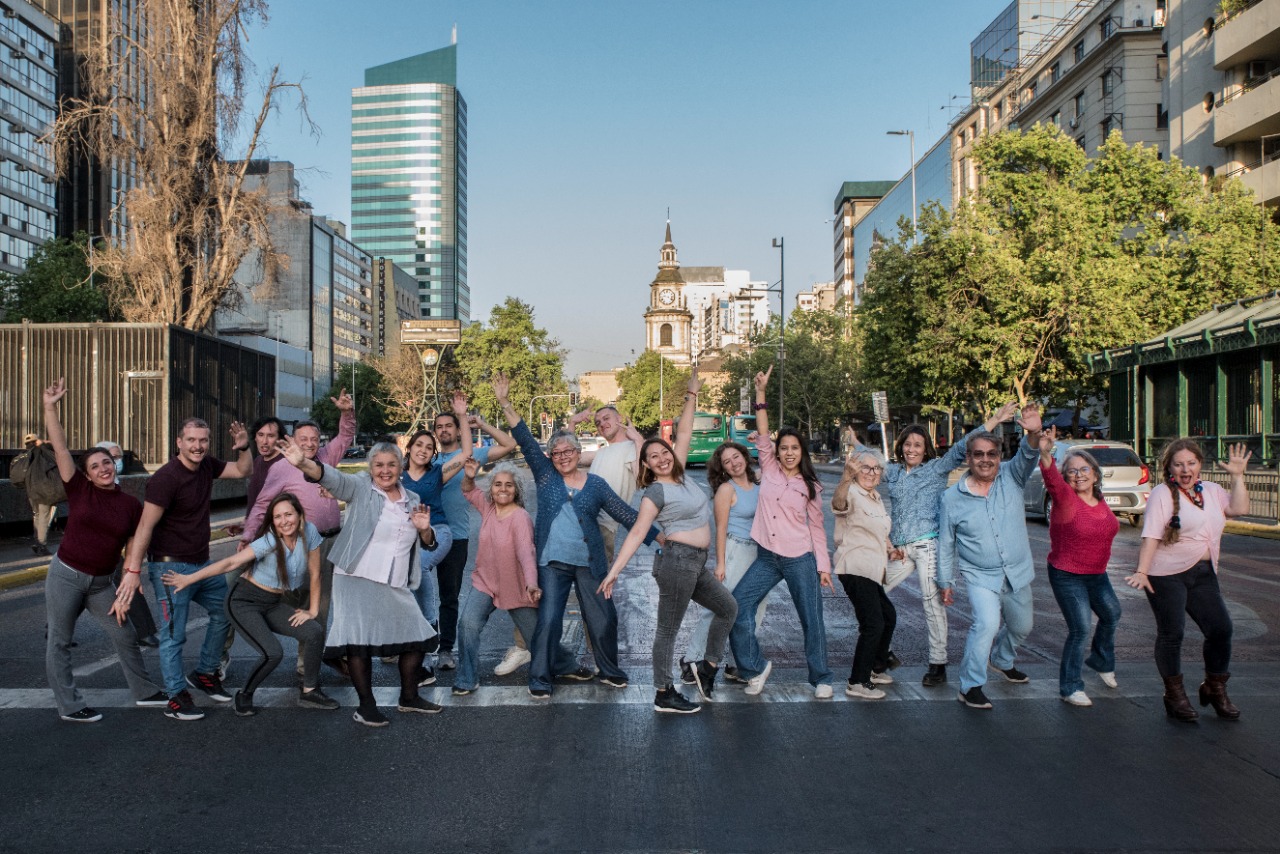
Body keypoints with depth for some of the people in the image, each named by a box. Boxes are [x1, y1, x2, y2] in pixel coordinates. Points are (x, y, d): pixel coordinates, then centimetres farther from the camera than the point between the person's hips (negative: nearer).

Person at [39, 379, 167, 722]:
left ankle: (144, 691, 27)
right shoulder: (80, 489, -6)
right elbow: (60, 448, -15)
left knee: (126, 635, 10)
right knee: (59, 642, 6)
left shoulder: (132, 505, -1)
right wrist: (50, 407, -23)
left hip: (101, 583, 3)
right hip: (65, 575, -3)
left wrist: (125, 593, -2)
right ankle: (69, 706, 19)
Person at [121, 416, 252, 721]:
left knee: (226, 610, 15)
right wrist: (132, 570, -25)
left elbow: (242, 471, 16)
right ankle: (176, 698, 8)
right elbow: (145, 526, -22)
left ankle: (204, 673, 29)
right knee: (173, 634, -2)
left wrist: (243, 447, -6)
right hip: (171, 566, -8)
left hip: (202, 563, 8)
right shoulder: (167, 477, -20)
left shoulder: (207, 466, 2)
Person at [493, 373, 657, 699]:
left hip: (589, 562, 1)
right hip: (552, 562, -1)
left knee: (603, 619, 6)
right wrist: (504, 403, -12)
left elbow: (626, 514, 4)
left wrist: (660, 539, 1)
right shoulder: (545, 475, 4)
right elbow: (525, 439, -4)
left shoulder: (596, 484, 3)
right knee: (548, 620, -2)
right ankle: (539, 679, 11)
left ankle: (610, 671, 27)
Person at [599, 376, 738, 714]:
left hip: (697, 564, 9)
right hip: (677, 560, -9)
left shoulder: (680, 476, 9)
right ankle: (664, 695, 7)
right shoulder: (655, 493, -10)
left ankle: (707, 667, 26)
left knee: (728, 609, 19)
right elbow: (636, 533, -15)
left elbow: (684, 433, 13)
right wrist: (614, 571, -20)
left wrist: (692, 396, 10)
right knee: (668, 629, -1)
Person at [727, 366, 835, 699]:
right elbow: (763, 434, -3)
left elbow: (817, 528, 6)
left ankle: (821, 679, 23)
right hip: (767, 559, 1)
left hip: (800, 560, -1)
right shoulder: (769, 469, 5)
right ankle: (756, 667, 9)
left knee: (812, 622, 3)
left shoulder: (810, 486, 4)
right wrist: (760, 392, -9)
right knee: (737, 606, -9)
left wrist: (824, 566, 0)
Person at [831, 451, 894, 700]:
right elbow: (838, 501, -41)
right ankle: (857, 683, -4)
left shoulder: (876, 498, 16)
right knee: (873, 624, -13)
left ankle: (876, 668, 39)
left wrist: (889, 545, 10)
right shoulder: (852, 494, -14)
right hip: (855, 568, -10)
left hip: (871, 570, 10)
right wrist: (846, 477, -61)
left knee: (888, 616, 21)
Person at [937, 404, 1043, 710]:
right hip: (980, 576, -3)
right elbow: (945, 544, 1)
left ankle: (1001, 661, 52)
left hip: (1018, 573, 3)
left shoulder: (1011, 478, -4)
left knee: (1021, 628, 21)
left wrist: (1033, 434, -47)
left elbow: (1027, 456, -25)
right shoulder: (953, 497, -7)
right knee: (987, 624, -24)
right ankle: (970, 687, -11)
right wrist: (945, 582, 2)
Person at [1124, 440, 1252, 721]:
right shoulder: (1162, 494, -7)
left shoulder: (1211, 491, 13)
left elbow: (1239, 508, -2)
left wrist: (1237, 476, -1)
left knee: (1221, 629, 3)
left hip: (1203, 574, 6)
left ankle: (1215, 689, 23)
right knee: (1171, 633, -1)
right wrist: (1141, 571, -24)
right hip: (1167, 574, -6)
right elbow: (1151, 536, -15)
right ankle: (1174, 695, 13)